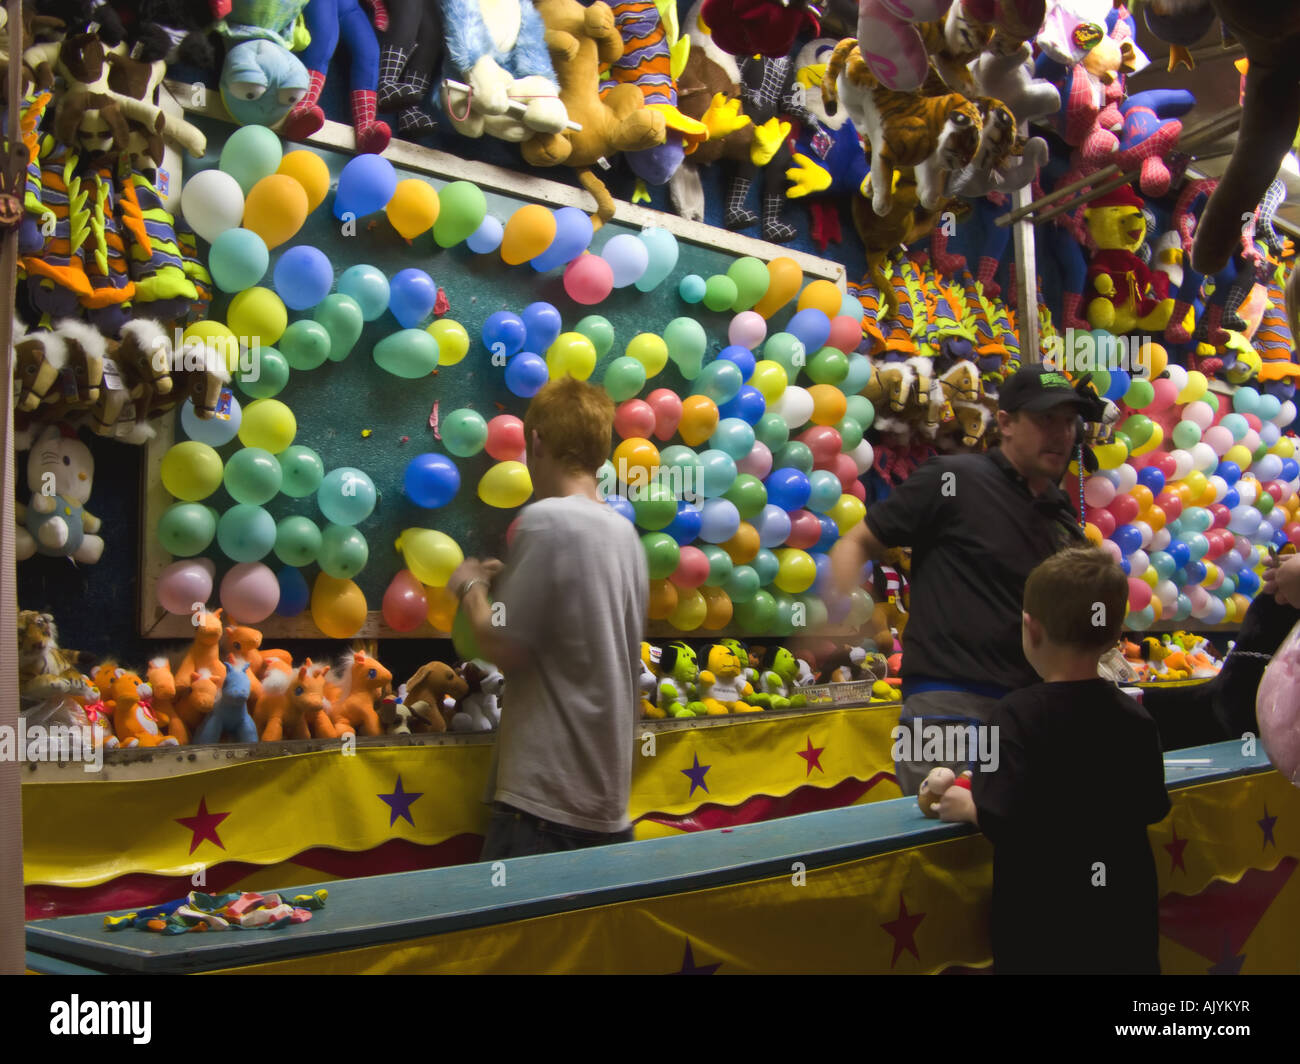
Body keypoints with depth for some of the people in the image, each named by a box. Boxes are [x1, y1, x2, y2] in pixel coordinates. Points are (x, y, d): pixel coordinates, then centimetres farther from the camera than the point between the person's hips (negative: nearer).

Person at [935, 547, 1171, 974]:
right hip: (1125, 920, 5)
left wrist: (967, 807, -6)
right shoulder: (1134, 717, -3)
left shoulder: (1020, 713, -19)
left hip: (1044, 924, -4)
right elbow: (1151, 809, 8)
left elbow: (1002, 819, -26)